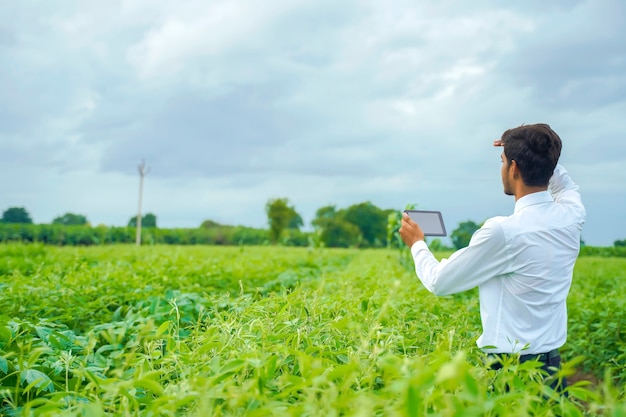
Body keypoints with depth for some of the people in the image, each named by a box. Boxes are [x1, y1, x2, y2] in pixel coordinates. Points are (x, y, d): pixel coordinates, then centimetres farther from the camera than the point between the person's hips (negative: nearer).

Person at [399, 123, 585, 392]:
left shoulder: (503, 231, -22)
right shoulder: (572, 216, -2)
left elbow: (440, 282, -8)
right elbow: (566, 187, 27)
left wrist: (417, 243, 9)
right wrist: (538, 156, 16)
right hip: (552, 367, 7)